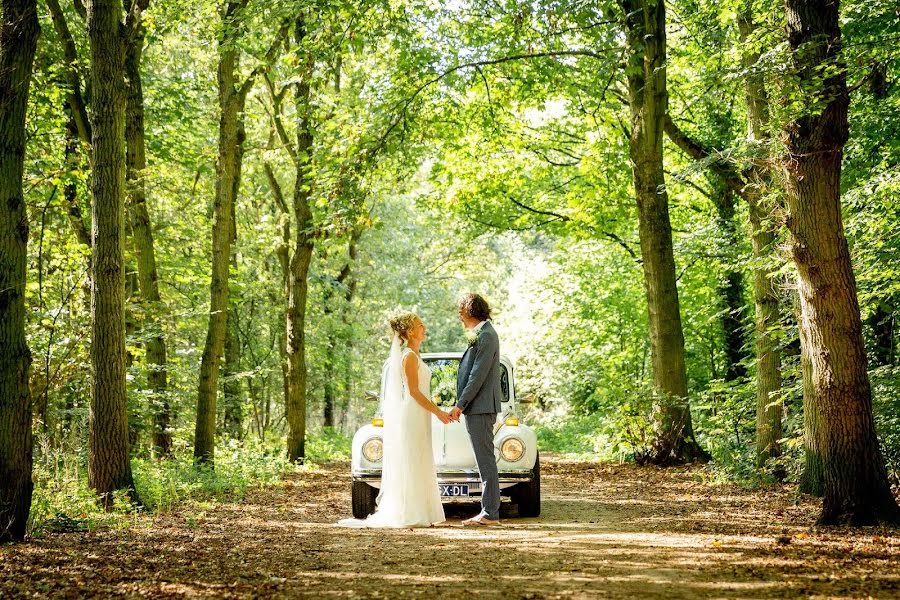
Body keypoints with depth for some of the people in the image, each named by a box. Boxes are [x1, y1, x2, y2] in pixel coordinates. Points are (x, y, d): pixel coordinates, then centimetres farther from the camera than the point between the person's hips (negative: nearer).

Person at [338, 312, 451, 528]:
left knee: (418, 467, 11)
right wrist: (438, 412, -17)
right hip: (412, 415, -10)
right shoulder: (410, 356, -14)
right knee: (411, 465, -7)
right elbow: (414, 391, -18)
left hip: (417, 415, 10)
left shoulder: (413, 355, 15)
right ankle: (410, 515, -5)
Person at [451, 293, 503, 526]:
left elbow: (478, 375, -19)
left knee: (486, 461, -8)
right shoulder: (481, 334, 19)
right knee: (485, 462, 10)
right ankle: (488, 511, 13)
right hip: (477, 409, 10)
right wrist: (462, 405, 16)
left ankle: (490, 514, -6)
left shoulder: (486, 336, -13)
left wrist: (460, 405, -17)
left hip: (480, 409, -10)